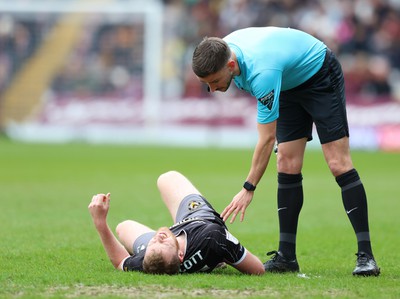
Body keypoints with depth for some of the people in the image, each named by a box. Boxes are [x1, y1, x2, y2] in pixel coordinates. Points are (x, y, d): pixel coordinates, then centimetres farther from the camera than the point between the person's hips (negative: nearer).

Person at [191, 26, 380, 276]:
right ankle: (287, 256, -1)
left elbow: (267, 139, -33)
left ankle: (366, 256, -17)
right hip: (290, 84, 8)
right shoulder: (221, 50, -17)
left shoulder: (261, 72, -40)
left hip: (321, 76, -8)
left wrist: (248, 189, -27)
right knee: (288, 167, -2)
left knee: (339, 164, -16)